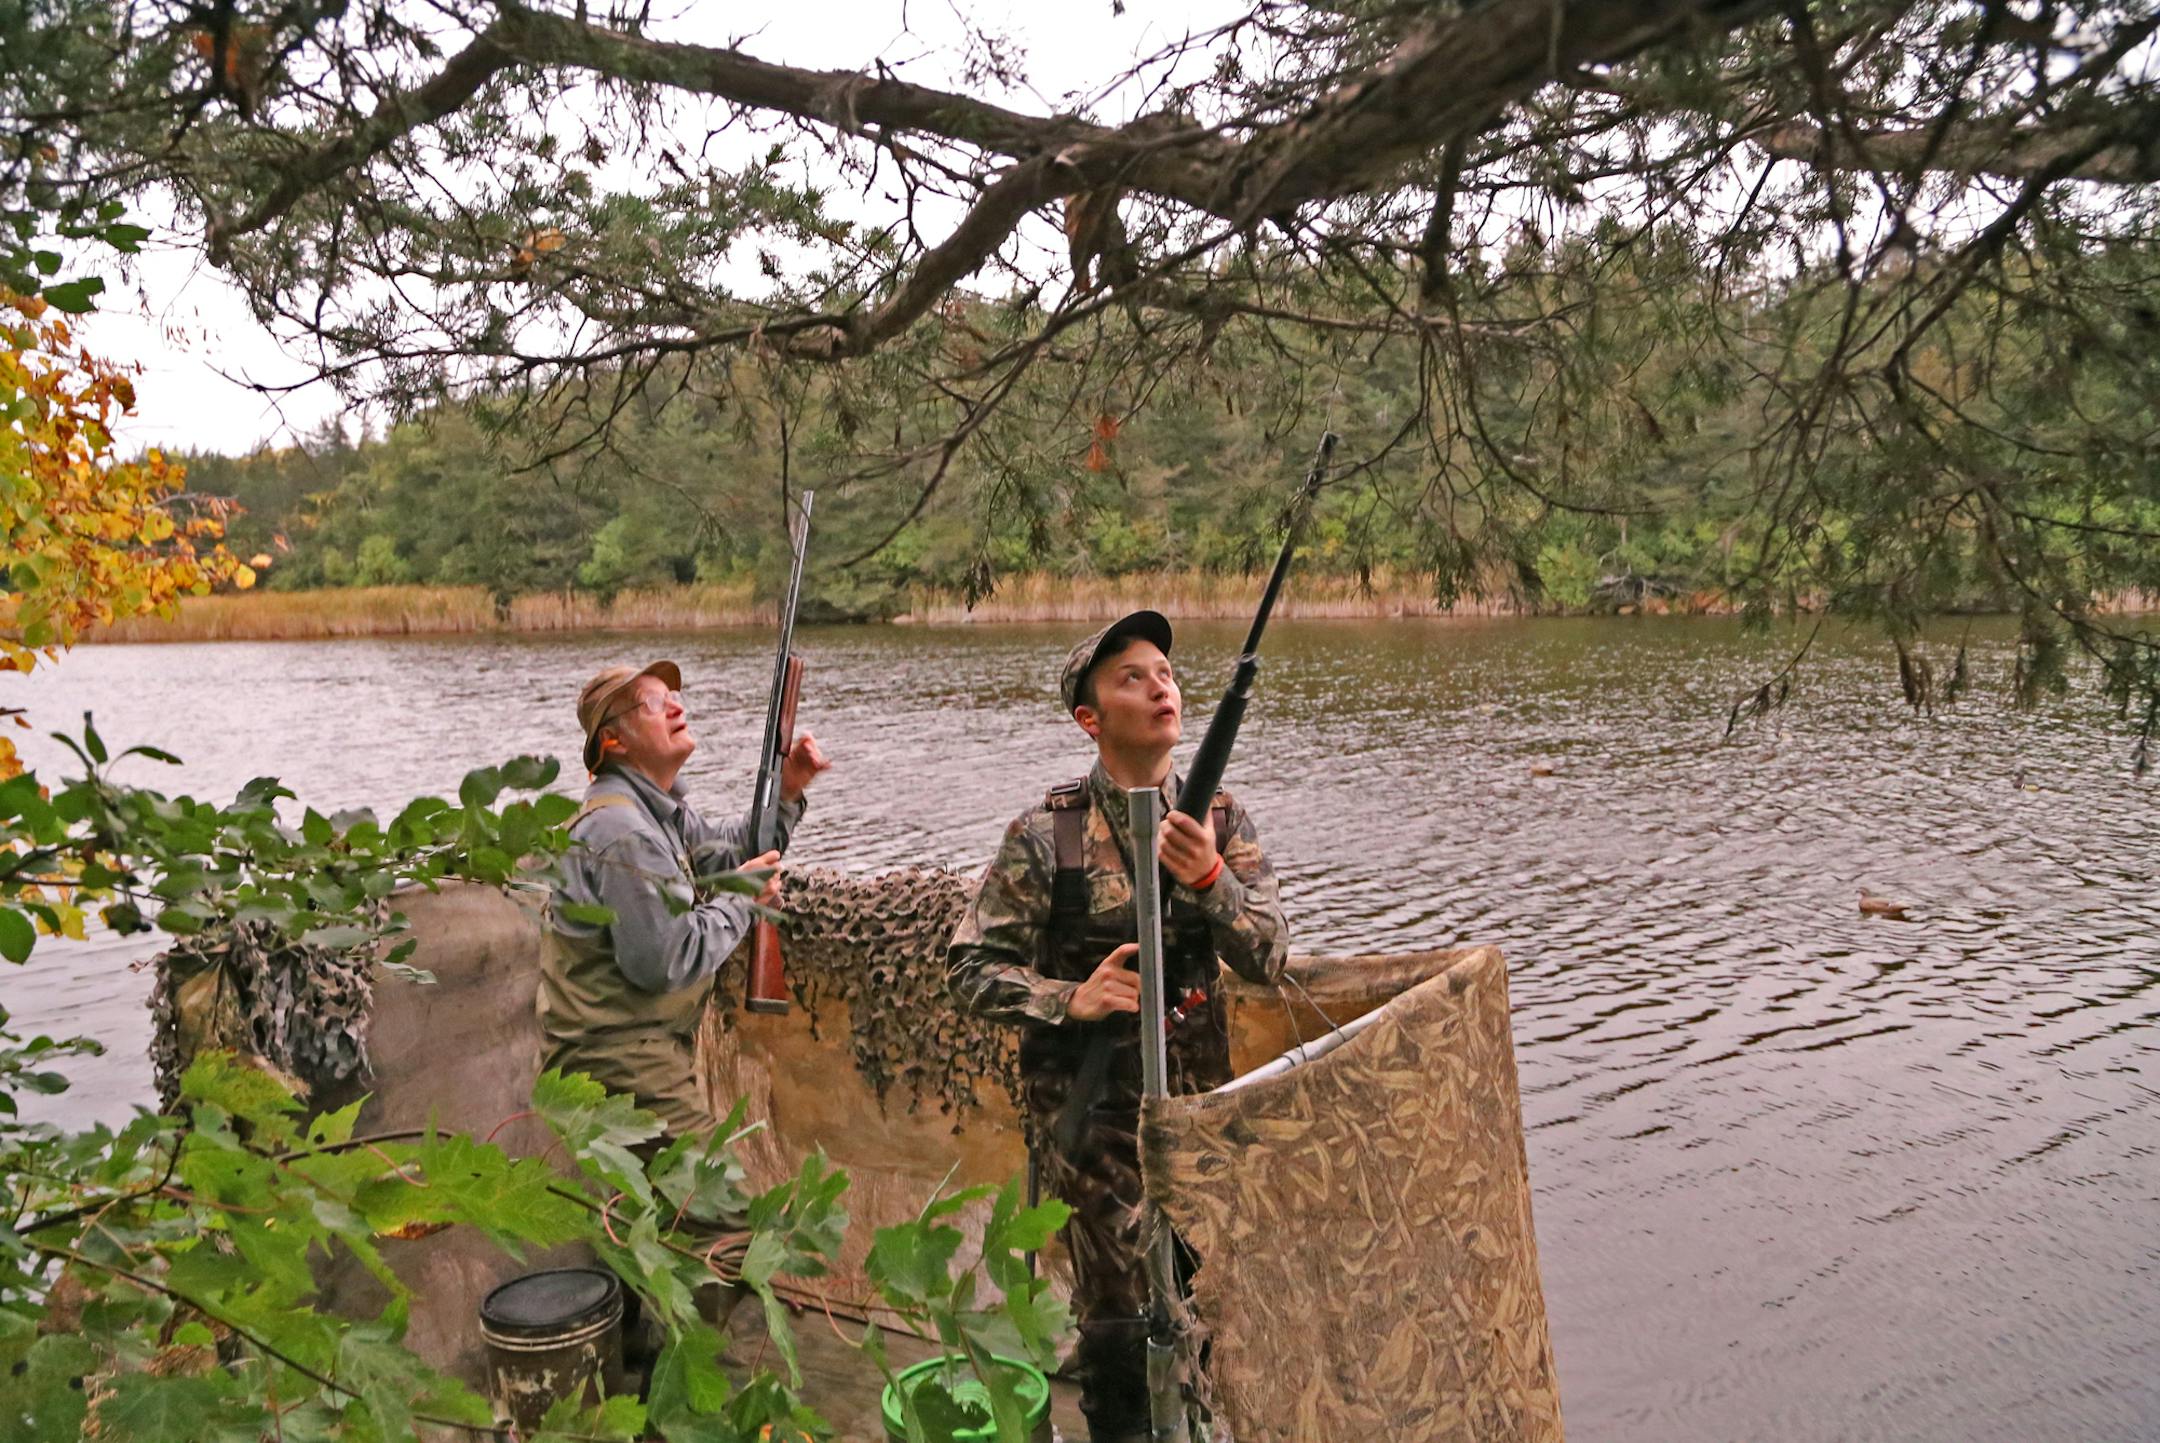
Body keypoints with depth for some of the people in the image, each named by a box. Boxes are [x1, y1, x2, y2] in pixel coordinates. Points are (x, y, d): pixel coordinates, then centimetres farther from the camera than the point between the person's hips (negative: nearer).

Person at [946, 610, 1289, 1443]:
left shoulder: (1219, 821, -2)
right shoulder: (1044, 834, -12)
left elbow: (1267, 959, -10)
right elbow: (971, 969, -8)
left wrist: (1209, 880, -28)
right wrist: (1072, 999, -23)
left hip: (1197, 1094, 4)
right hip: (1089, 1103, -4)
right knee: (1119, 1314, 5)